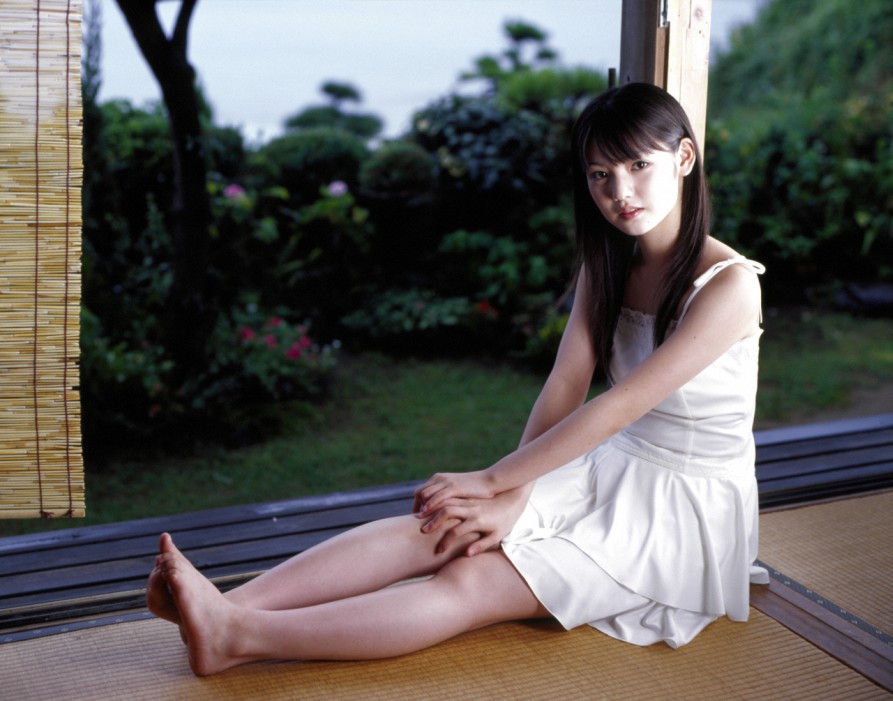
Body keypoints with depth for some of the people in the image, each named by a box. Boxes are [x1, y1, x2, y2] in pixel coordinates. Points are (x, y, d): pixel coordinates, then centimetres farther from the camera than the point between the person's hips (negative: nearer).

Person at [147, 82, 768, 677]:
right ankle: (228, 608, -32)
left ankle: (238, 639, -37)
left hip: (686, 507, -6)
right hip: (610, 471, 6)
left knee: (473, 583, -25)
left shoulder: (728, 285, -20)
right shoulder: (606, 266, 4)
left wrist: (490, 481, -20)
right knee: (433, 528, -19)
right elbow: (563, 389, -5)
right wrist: (510, 497, -19)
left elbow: (618, 406, -23)